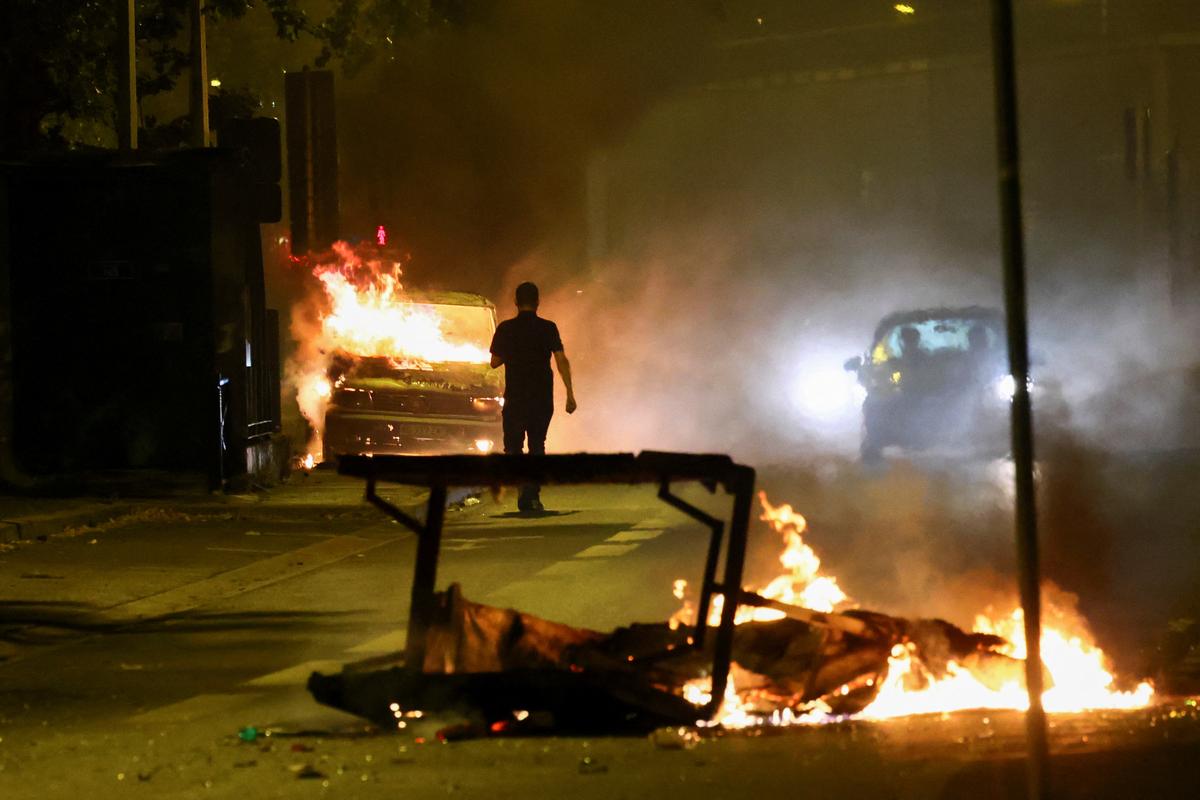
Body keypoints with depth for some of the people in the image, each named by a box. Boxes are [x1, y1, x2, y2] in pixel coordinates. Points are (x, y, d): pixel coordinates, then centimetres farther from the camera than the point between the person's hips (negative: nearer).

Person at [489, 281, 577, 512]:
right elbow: (562, 360, -10)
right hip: (543, 397, 1)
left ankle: (521, 486, -18)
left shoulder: (506, 329, -2)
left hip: (515, 397, 0)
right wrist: (570, 393, -9)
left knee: (513, 445, 7)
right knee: (537, 445, 13)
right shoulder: (548, 328, -4)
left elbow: (495, 362, 3)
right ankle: (532, 495, 5)